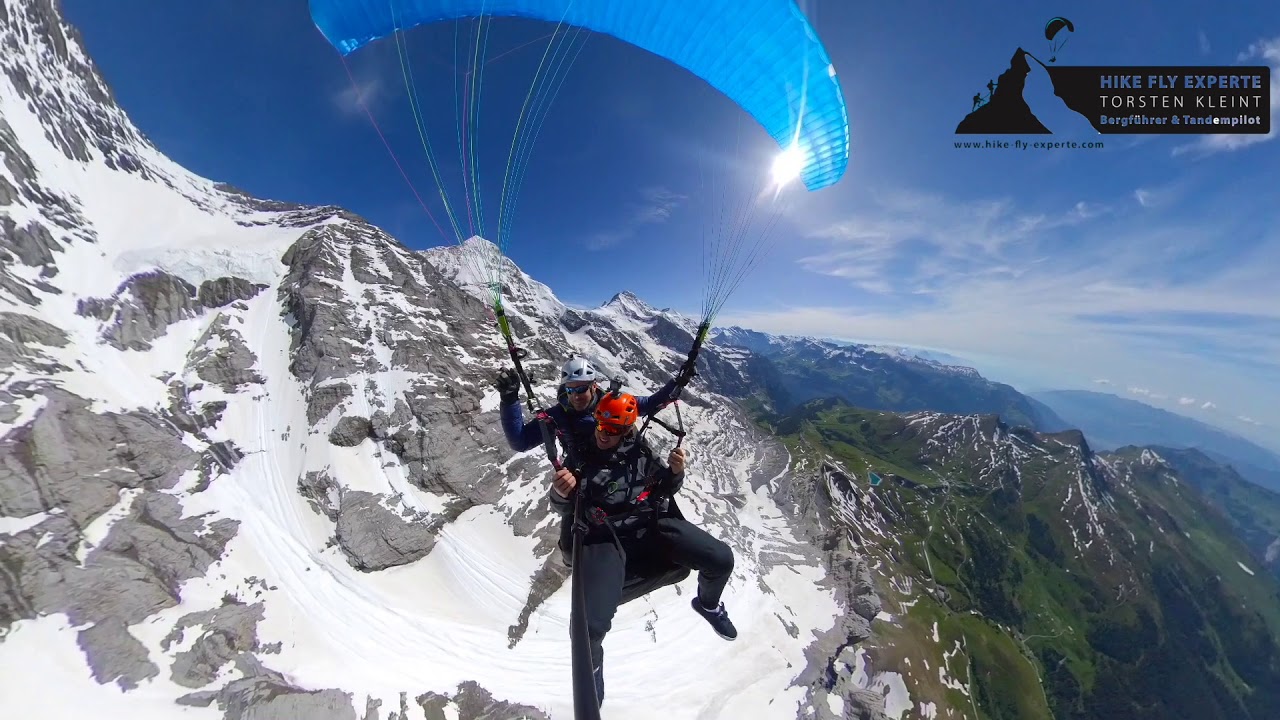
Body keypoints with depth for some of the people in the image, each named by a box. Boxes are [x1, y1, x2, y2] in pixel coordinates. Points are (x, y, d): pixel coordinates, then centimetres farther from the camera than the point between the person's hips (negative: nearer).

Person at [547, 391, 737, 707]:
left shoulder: (640, 449, 1)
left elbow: (664, 489, 12)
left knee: (721, 559, -10)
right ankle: (591, 664, 17)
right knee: (588, 624, -24)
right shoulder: (581, 455, -4)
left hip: (652, 524, 2)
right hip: (605, 538, -2)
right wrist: (560, 494, -21)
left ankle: (707, 603, 29)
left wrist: (675, 472, -10)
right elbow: (566, 510, 3)